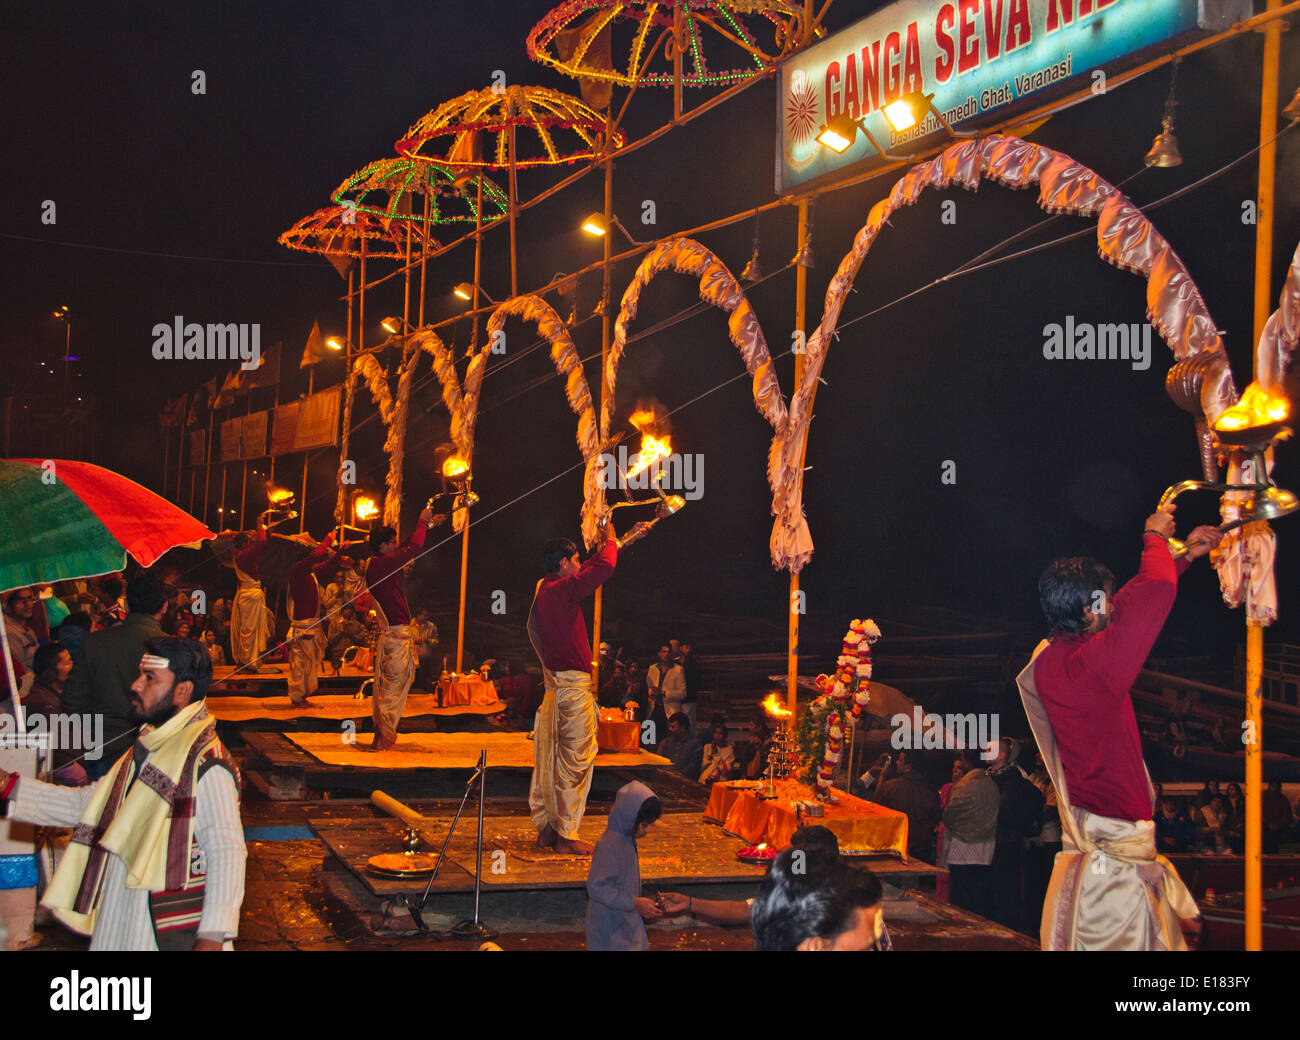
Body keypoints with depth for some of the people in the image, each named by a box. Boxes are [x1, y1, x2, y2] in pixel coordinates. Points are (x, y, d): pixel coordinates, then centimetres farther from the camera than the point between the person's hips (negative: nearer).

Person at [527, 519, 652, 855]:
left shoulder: (545, 590, 14)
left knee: (550, 760, 13)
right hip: (572, 685, -10)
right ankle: (566, 837, -2)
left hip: (554, 684, 10)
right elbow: (603, 567, -22)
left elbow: (593, 567, 24)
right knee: (576, 760, -4)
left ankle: (547, 828, 19)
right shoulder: (562, 589, -14)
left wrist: (626, 539, 29)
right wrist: (611, 541, 0)